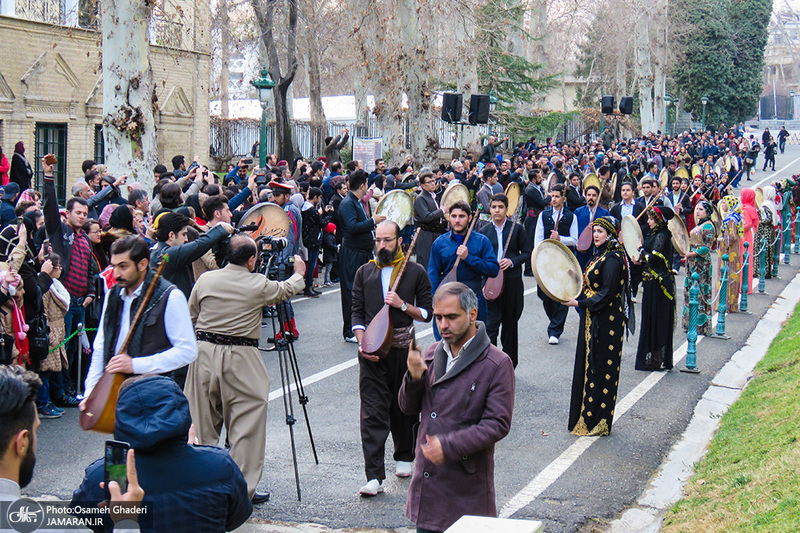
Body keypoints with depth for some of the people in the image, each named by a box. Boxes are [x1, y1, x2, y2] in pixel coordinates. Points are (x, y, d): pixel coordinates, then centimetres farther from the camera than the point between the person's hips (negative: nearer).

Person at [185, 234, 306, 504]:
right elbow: (286, 290, 12)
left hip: (204, 353, 4)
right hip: (241, 360, -4)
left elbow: (191, 316, 13)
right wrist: (299, 273, 32)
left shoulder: (205, 280, 2)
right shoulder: (258, 285, -7)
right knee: (247, 423, 1)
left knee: (205, 422, 12)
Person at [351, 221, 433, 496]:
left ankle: (405, 457, 36)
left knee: (404, 407, 12)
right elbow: (357, 313, 9)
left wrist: (402, 305, -12)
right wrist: (362, 343, -6)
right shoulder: (365, 273, 10)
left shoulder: (416, 272, 4)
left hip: (403, 347, 0)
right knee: (372, 411, -7)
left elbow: (427, 313, 4)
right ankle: (374, 476, -10)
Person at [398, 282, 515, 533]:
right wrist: (414, 377, -9)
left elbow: (498, 425, -14)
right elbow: (408, 407, 12)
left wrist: (449, 446, -21)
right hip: (427, 481, 5)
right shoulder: (433, 353, 9)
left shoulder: (497, 364, -10)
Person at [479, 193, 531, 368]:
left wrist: (512, 261, -12)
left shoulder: (516, 229, 3)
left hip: (512, 283, 0)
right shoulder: (484, 232, 6)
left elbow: (529, 253, 4)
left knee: (510, 325, 11)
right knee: (491, 325, -8)